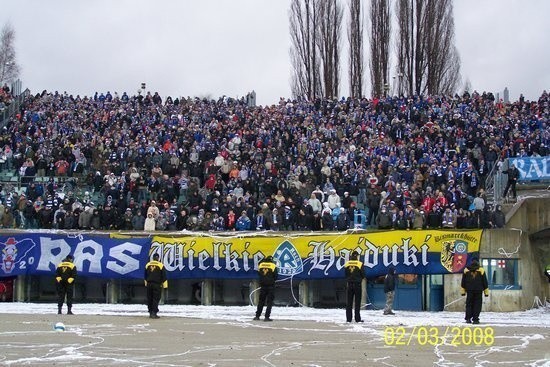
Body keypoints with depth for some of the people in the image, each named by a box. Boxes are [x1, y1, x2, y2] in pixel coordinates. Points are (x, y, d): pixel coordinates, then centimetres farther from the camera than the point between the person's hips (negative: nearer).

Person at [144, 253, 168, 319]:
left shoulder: (148, 265, 7)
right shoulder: (160, 265, -7)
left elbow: (145, 275, 17)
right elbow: (164, 276, -6)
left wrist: (146, 282, 28)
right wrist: (164, 285, 0)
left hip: (149, 284, 4)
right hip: (157, 284, -4)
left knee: (150, 299, 11)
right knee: (156, 299, -4)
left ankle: (150, 312, 16)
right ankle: (154, 313, -11)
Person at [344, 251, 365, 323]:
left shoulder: (347, 264, 0)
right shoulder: (360, 264, -10)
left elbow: (345, 274, 6)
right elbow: (363, 275, -4)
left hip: (349, 284, 3)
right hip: (357, 284, -3)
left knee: (349, 302, 8)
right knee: (357, 302, 2)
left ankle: (348, 318, 7)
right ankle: (357, 319, 1)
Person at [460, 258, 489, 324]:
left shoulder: (466, 270, 5)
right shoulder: (481, 270, 0)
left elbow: (463, 282, 9)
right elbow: (484, 281, 2)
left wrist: (463, 291, 15)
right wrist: (486, 291, 6)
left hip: (469, 291, 2)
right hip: (478, 291, -2)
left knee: (469, 304, 9)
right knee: (477, 304, 2)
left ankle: (468, 318, 1)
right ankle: (475, 319, -2)